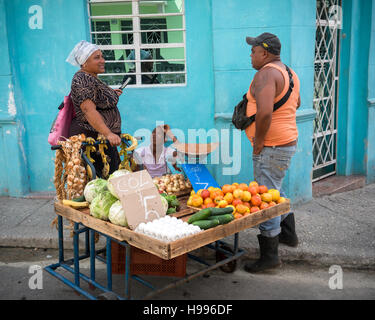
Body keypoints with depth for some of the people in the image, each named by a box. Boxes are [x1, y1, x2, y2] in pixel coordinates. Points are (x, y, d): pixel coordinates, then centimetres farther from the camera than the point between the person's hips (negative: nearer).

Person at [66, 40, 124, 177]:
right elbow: (89, 110, -28)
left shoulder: (92, 78, 17)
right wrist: (108, 134, -36)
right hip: (89, 137, -10)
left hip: (102, 138, 10)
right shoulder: (81, 79, -14)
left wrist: (111, 95, 29)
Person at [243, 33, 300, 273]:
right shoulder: (288, 72, 12)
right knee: (275, 191, 27)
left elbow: (264, 112, -34)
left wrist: (259, 139, -21)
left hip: (271, 147, -11)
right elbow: (296, 102, 30)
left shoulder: (266, 74, -20)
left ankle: (270, 255, 8)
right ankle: (288, 234, 42)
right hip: (288, 141, 11)